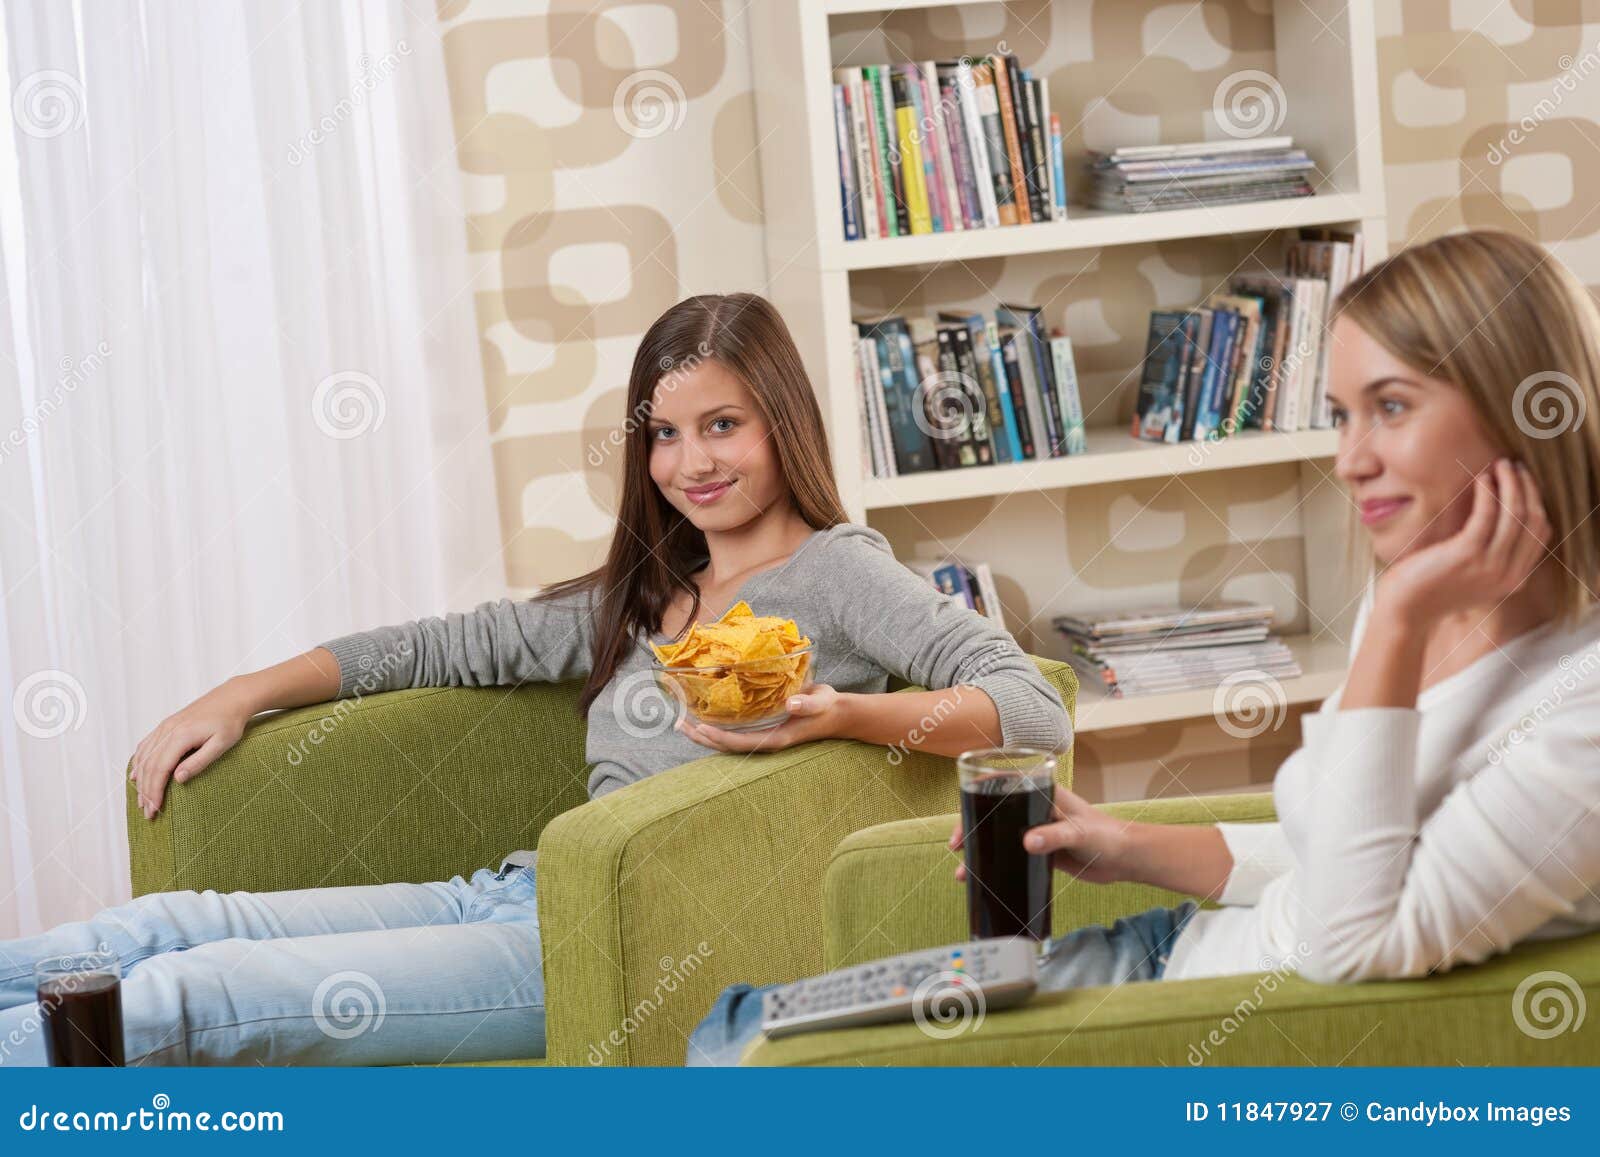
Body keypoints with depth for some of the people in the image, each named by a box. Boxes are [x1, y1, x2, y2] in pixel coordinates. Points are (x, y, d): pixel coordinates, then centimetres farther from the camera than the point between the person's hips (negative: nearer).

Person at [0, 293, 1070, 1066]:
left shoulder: (837, 572, 0)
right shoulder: (647, 595, 22)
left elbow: (1037, 712, -12)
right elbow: (451, 646, 27)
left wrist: (838, 716, -28)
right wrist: (244, 696, 20)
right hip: (520, 890, 7)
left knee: (181, 999, -19)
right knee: (166, 926, -10)